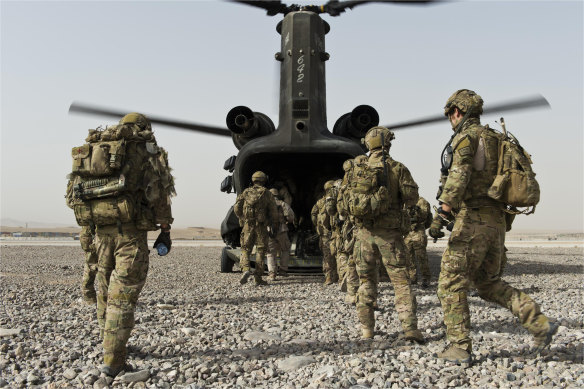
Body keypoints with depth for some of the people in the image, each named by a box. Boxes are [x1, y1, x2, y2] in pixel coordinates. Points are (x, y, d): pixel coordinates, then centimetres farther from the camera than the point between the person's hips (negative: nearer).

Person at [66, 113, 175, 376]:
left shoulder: (94, 146, 21)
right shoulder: (145, 147, 3)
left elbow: (74, 191, 17)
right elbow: (156, 191, -7)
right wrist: (165, 229, -2)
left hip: (99, 226, 6)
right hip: (129, 226, -6)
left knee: (106, 286, 17)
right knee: (124, 290, -5)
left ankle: (109, 343, 30)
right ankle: (113, 359, -5)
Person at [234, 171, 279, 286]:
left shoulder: (246, 192, 7)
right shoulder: (267, 194, 2)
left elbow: (237, 208, 4)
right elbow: (273, 211, -1)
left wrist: (242, 218, 21)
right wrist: (275, 225, 11)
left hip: (248, 226, 1)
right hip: (261, 227, -1)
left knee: (245, 249, 12)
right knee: (260, 251, 6)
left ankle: (246, 270, -14)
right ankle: (258, 279, 5)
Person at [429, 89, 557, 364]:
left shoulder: (466, 136, -7)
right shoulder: (495, 138, 19)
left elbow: (459, 177, -23)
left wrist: (441, 216, -27)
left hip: (472, 221, -9)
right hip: (496, 222, 9)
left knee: (451, 285, 1)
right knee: (488, 283, 20)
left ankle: (459, 349, 5)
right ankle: (540, 324, 12)